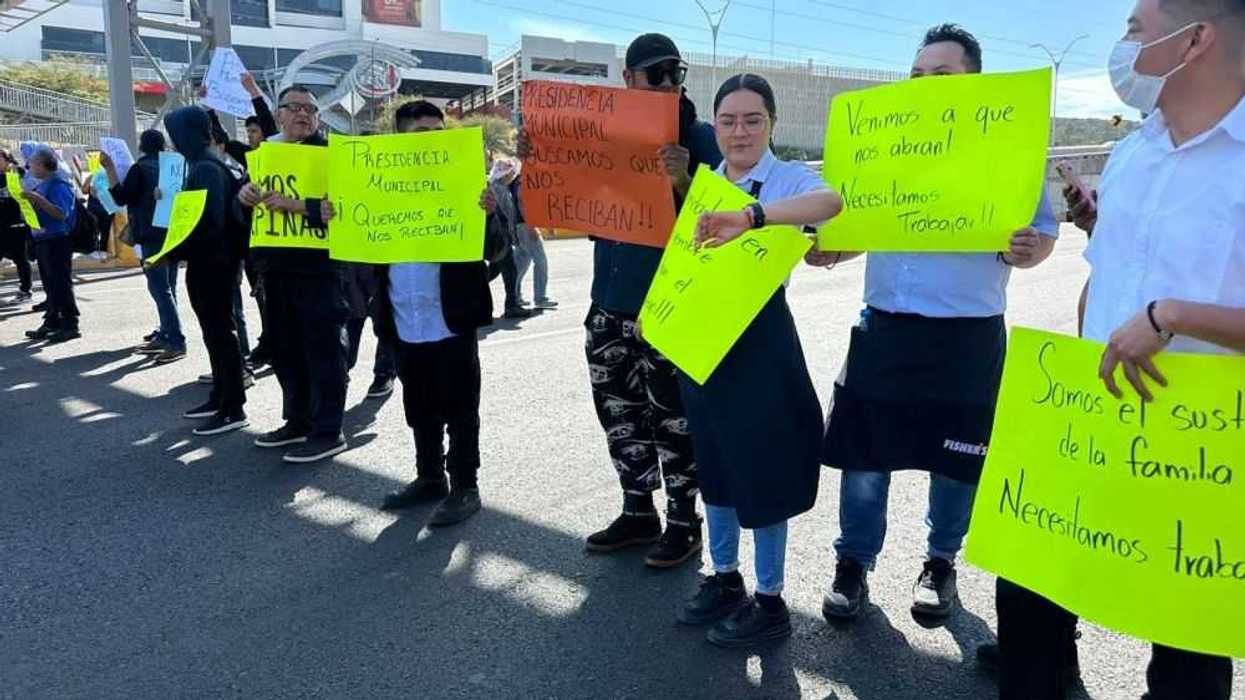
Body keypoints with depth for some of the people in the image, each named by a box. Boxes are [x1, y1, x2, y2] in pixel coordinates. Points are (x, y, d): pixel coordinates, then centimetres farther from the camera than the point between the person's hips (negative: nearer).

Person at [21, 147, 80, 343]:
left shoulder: (59, 185, -13)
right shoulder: (40, 185, 14)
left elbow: (61, 213, -22)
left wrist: (39, 200, -27)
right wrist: (27, 200, 7)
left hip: (57, 241, -9)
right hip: (42, 239, 9)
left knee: (61, 284, -6)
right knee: (50, 284, 13)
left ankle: (70, 325, -3)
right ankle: (52, 322, 20)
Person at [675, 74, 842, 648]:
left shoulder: (787, 178, -9)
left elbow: (830, 201, -34)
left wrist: (750, 218, -47)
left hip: (759, 340, -6)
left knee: (760, 466, 3)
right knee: (714, 463, 15)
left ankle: (770, 602, 19)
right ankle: (725, 579, 34)